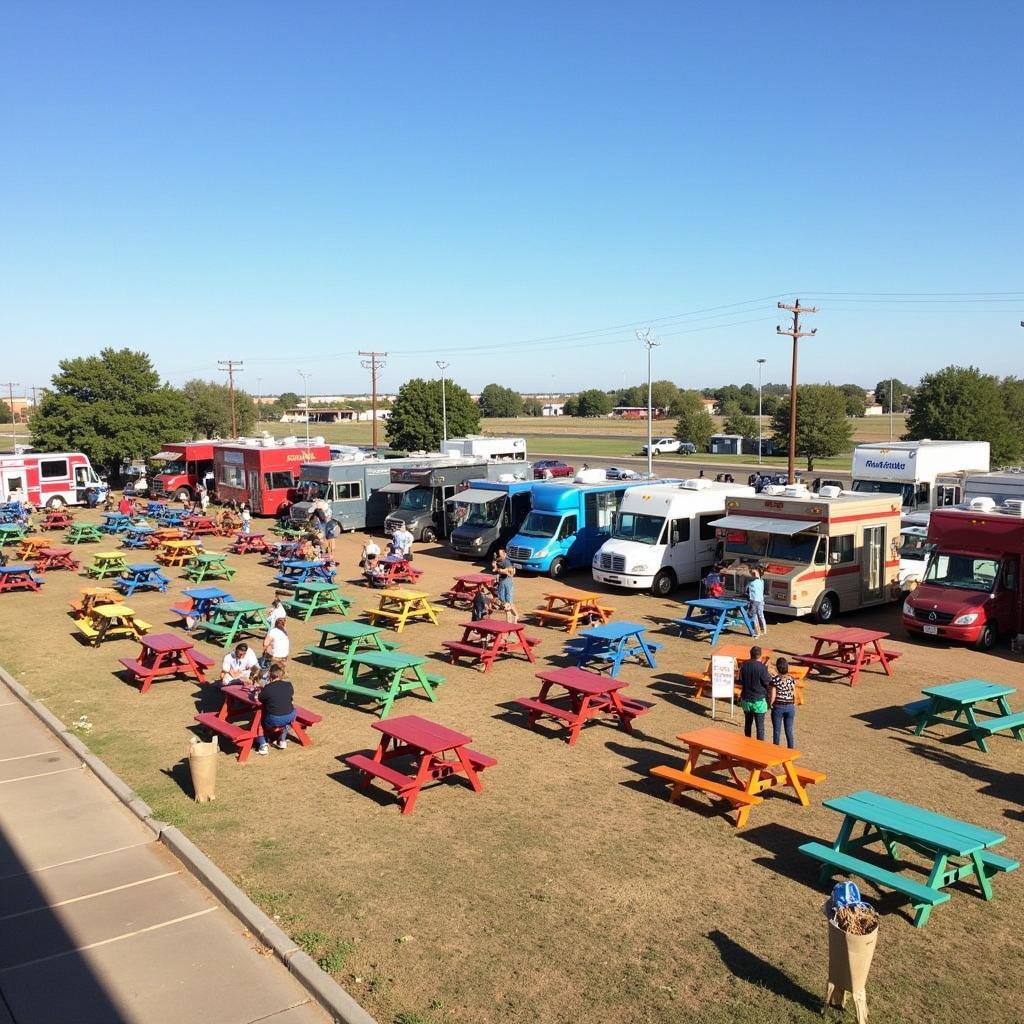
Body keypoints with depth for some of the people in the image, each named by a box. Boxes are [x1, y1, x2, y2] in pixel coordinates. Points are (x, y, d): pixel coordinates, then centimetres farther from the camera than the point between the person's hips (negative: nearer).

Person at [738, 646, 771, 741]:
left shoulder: (744, 665, -5)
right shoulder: (762, 667, -19)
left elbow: (741, 682, 5)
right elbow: (768, 683, -10)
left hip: (746, 699, 4)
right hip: (758, 700, -4)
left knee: (747, 724, 18)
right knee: (760, 726, 5)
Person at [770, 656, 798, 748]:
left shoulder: (775, 679, -13)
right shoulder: (791, 679, -4)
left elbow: (773, 696, -13)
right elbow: (794, 695, -1)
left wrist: (770, 704, 3)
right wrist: (794, 705, 13)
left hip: (778, 707, -3)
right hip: (790, 707, 3)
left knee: (777, 731, 9)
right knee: (789, 730, 13)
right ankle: (791, 750, 19)